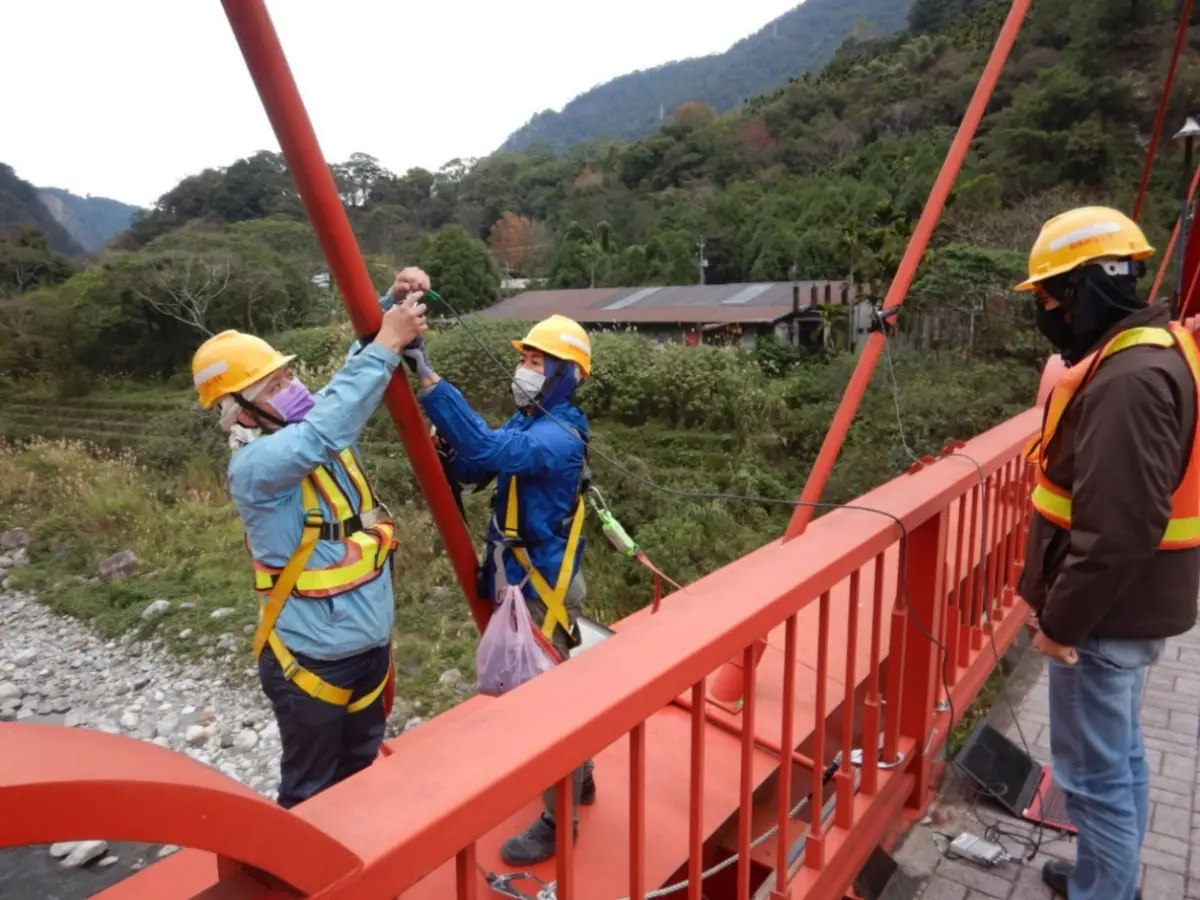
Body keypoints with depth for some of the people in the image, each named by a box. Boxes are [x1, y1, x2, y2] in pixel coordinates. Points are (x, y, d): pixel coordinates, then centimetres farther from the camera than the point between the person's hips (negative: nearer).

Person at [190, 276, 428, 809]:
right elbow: (324, 430, -39)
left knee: (360, 774, 26)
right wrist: (387, 346, -38)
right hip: (311, 661, -7)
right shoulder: (253, 466, -23)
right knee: (311, 794, 15)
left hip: (370, 645, 7)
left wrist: (391, 308, -16)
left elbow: (348, 386, 1)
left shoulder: (316, 433, 0)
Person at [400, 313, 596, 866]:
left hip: (543, 587, -10)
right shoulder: (527, 423, 8)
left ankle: (558, 822, 19)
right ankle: (579, 779, 43)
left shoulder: (558, 436, -23)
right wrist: (446, 443, -14)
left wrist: (429, 381, -41)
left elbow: (489, 449, -40)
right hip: (521, 580, 10)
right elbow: (472, 470, 7)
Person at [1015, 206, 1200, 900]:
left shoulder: (1126, 379, -25)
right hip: (1127, 606, 11)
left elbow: (1117, 530, -30)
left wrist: (1060, 620, -19)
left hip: (1105, 614, -11)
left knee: (1094, 772, 4)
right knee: (1120, 753, 24)